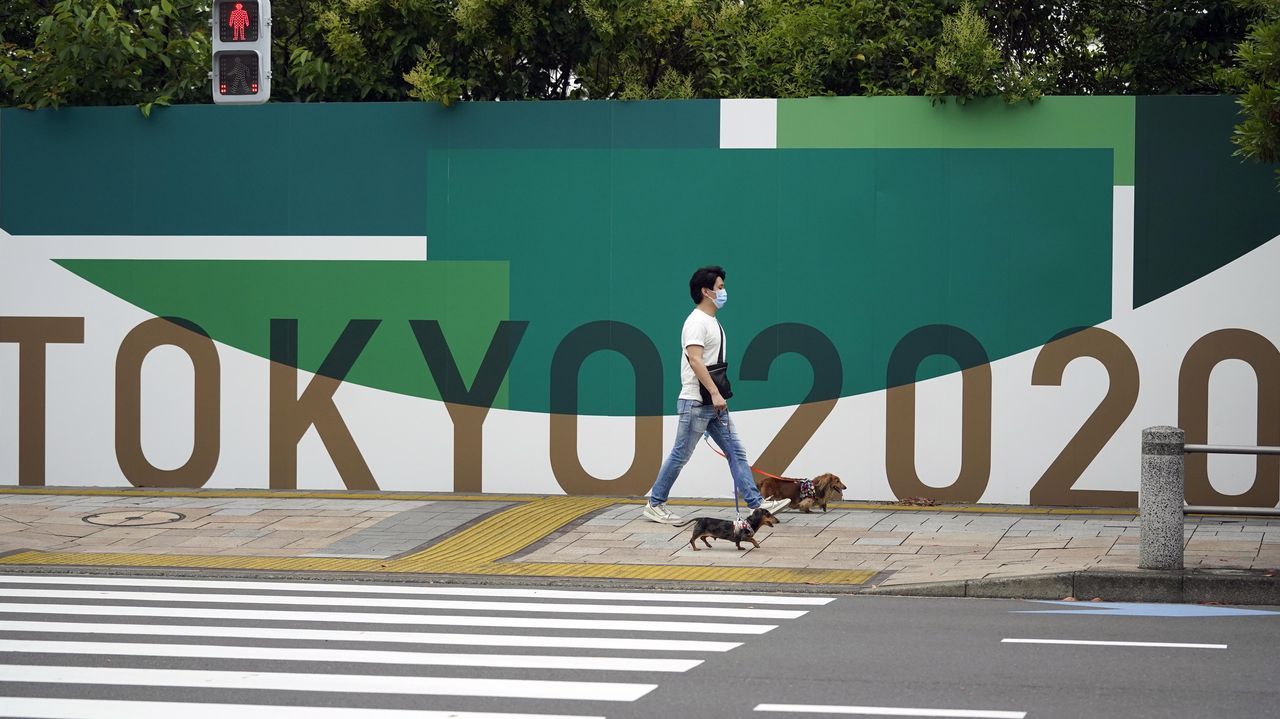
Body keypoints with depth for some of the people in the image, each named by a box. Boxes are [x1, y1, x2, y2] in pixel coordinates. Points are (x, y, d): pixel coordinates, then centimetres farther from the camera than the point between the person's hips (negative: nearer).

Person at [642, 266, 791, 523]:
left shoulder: (713, 322, 17)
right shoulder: (697, 322, -14)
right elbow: (695, 360, -24)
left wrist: (717, 396, 19)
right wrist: (715, 393, -27)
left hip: (713, 405, 10)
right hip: (695, 402, -10)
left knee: (735, 452, 3)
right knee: (680, 455, -2)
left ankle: (756, 503, -1)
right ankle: (655, 505, 8)